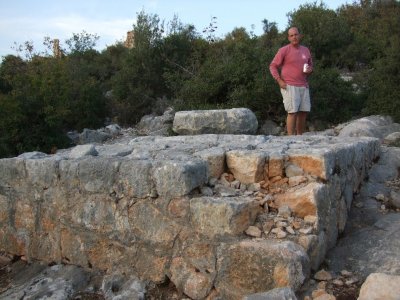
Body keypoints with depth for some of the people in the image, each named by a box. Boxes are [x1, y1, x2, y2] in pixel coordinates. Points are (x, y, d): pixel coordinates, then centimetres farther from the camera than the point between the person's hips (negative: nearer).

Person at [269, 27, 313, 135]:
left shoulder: (305, 50, 14)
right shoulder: (284, 50, -3)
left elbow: (310, 65, 26)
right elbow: (273, 66, -3)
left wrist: (309, 70, 1)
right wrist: (279, 81, -12)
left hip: (303, 87, 6)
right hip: (289, 86, -6)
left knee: (303, 112, 4)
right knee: (292, 112, -12)